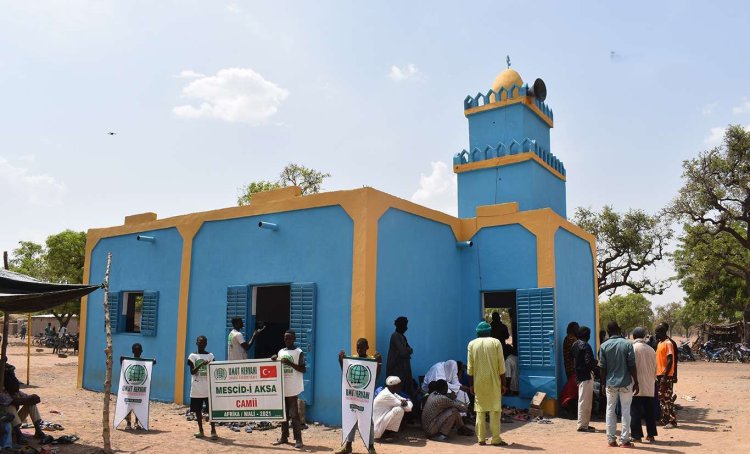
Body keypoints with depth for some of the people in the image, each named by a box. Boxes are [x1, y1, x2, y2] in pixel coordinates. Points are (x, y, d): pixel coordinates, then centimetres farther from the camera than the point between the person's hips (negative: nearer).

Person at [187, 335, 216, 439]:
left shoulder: (210, 356, 5)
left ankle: (213, 431, 0)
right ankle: (200, 430, 19)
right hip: (196, 388, 1)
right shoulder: (193, 356, 3)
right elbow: (192, 372, -8)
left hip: (208, 388, -1)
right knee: (197, 410, 8)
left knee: (211, 409, -4)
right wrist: (201, 365, -23)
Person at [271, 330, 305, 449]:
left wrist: (290, 363, -21)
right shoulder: (280, 352, 12)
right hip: (282, 387, 6)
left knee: (294, 414, -6)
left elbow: (303, 369, -11)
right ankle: (284, 437, 21)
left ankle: (298, 439, -1)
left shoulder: (299, 352, -5)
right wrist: (274, 360, -5)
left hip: (293, 388, -6)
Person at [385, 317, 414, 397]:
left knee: (406, 388, 8)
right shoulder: (395, 336, -15)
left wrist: (407, 350, -9)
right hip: (396, 368, -9)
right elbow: (403, 352, -22)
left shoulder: (401, 336, 13)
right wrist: (408, 350, -3)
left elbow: (409, 350, 12)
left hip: (402, 367, 9)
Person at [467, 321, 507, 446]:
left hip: (479, 382, 2)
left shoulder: (472, 344, 3)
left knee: (480, 410, 8)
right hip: (493, 381, -1)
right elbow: (501, 365, -3)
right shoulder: (496, 342, -1)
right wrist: (503, 384, 3)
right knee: (495, 410, 2)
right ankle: (496, 439, 2)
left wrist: (472, 384, 9)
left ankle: (481, 438, 9)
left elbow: (470, 367, 2)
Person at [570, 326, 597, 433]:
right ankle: (582, 425, -1)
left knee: (584, 401, 16)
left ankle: (584, 424, 22)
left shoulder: (575, 345, 13)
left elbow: (572, 359, 18)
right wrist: (595, 365, -4)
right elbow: (589, 362, -22)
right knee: (584, 401, -4)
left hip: (579, 375, 9)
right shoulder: (585, 346, -15)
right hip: (586, 376, -9)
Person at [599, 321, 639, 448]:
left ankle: (611, 439, 10)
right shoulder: (627, 344, -8)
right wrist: (636, 382, 0)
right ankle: (624, 440, 8)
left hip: (610, 382, 1)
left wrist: (604, 383, 11)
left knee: (610, 410, 9)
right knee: (625, 411, 6)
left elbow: (602, 367, -1)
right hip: (626, 382, -1)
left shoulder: (604, 346, -2)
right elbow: (632, 366, -9)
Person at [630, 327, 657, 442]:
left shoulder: (633, 348, -10)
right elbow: (655, 368, 12)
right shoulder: (651, 349, 5)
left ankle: (637, 435, 2)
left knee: (635, 411, 1)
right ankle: (651, 435, 17)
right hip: (649, 386, 5)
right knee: (649, 411, 13)